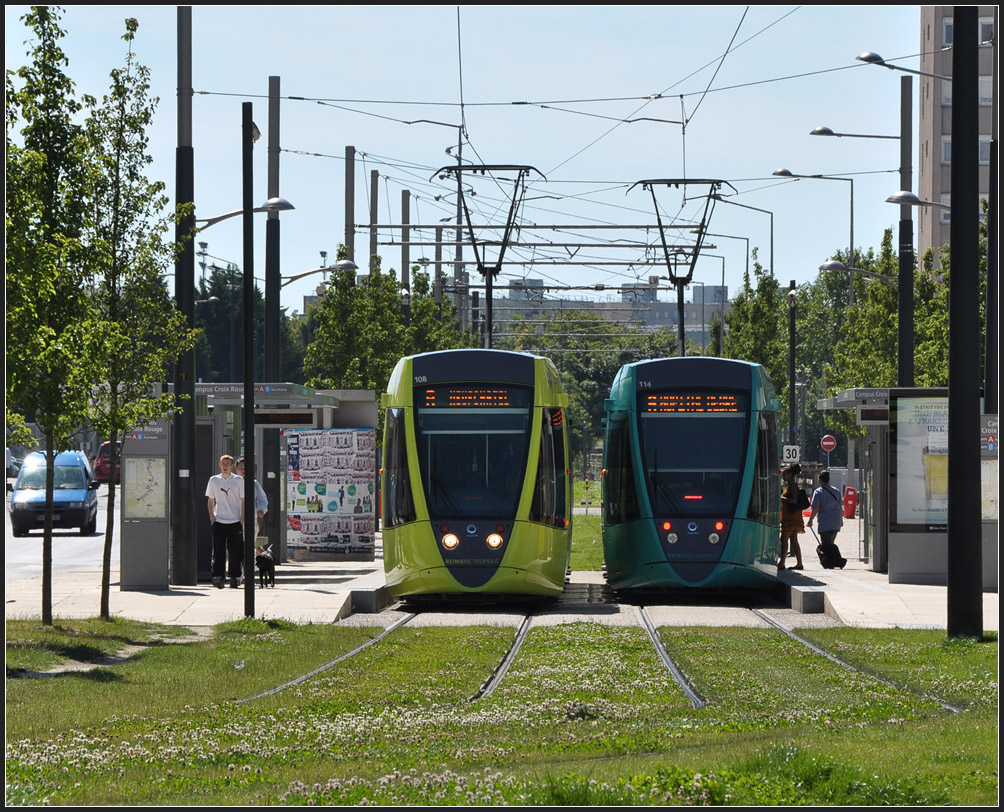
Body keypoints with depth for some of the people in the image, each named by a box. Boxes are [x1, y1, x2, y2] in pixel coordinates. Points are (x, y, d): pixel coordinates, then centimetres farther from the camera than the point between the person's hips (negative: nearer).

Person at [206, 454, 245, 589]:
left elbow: (243, 501, 6)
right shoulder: (214, 480, 7)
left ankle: (234, 578, 9)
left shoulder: (238, 481, 3)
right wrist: (212, 517, 2)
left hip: (235, 522, -1)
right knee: (218, 551, -7)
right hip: (218, 521, 1)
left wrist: (242, 520, -1)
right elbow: (211, 501, 13)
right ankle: (217, 577, -9)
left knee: (235, 552, 1)